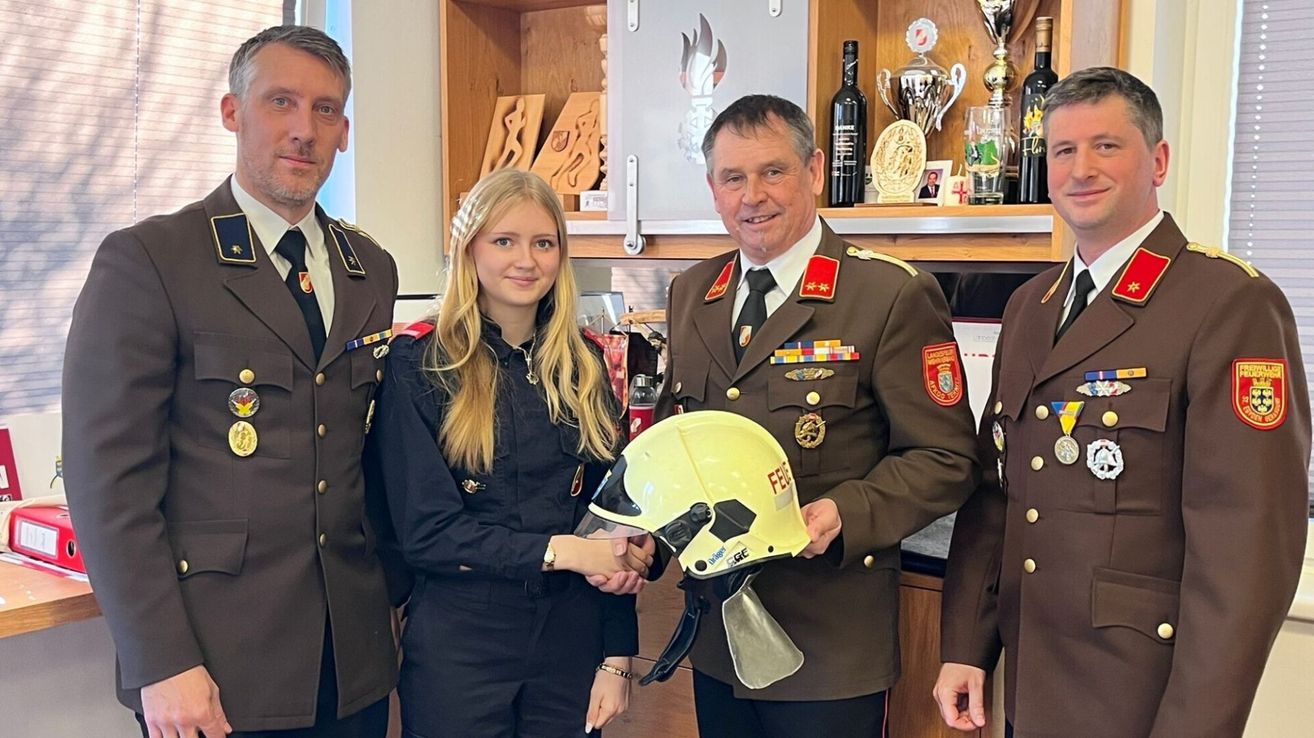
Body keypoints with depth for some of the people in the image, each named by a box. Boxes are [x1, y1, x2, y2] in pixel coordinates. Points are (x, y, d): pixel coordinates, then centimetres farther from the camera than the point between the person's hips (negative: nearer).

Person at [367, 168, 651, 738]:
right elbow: (425, 533, -12)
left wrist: (617, 657, 3)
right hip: (457, 646, -3)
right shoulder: (419, 363, -8)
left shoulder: (582, 364, 4)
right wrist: (560, 550, -19)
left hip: (571, 640, 4)